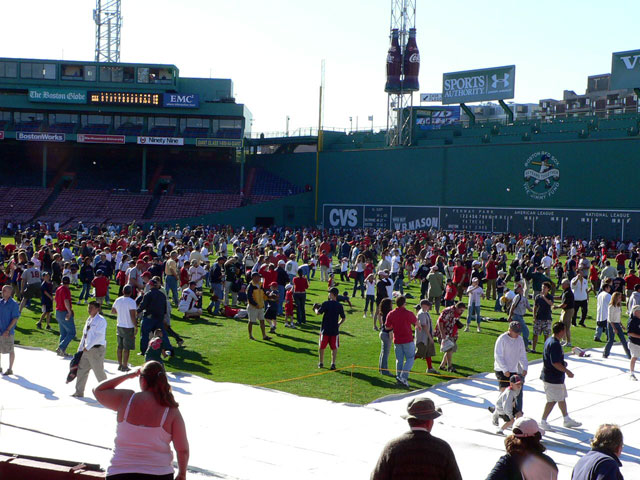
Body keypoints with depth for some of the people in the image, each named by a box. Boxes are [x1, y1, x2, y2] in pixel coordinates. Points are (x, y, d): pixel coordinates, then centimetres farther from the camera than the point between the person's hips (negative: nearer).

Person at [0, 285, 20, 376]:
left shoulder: (13, 304, -10)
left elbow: (15, 318, -13)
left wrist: (8, 330, -18)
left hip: (8, 332, -7)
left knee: (10, 350, 1)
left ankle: (10, 369, 9)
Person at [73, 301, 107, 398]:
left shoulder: (101, 320, -12)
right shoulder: (89, 320, 14)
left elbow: (98, 336, -20)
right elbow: (84, 335, 18)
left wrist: (87, 347, -20)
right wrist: (80, 349, 16)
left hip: (97, 349, -8)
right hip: (87, 350, 8)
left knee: (99, 372, 0)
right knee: (82, 370, 8)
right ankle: (79, 392, 17)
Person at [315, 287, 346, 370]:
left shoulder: (326, 304, -11)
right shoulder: (339, 305, 0)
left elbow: (318, 313, -10)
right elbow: (343, 318, 6)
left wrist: (316, 309, 11)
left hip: (325, 329, -2)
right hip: (335, 330, 2)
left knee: (321, 347, 13)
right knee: (334, 348, 9)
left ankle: (321, 363, 21)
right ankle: (333, 363, 2)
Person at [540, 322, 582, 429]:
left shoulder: (549, 341, 9)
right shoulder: (555, 344, -24)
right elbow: (555, 363, -28)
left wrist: (562, 363, 22)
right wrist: (567, 371, -20)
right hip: (553, 378, -11)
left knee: (562, 398, 19)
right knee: (552, 400, -3)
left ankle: (567, 420, 31)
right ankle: (543, 421, 6)